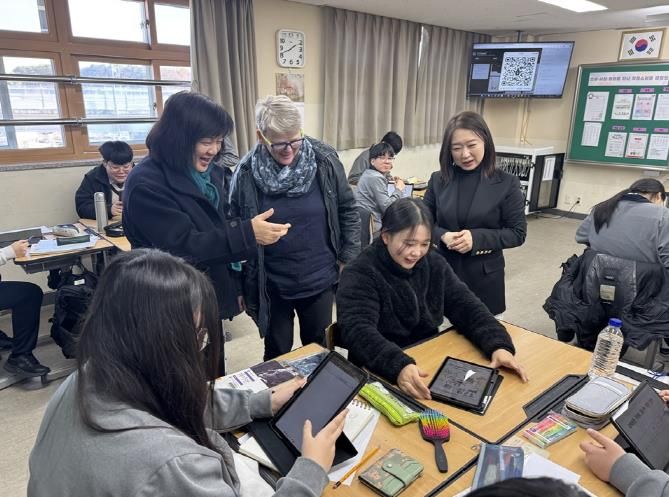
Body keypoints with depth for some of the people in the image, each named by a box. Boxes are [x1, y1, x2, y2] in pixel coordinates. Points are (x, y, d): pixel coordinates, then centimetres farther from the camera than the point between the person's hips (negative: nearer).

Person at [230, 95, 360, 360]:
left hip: (320, 281, 1)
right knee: (277, 355, 17)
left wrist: (348, 259, 0)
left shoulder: (324, 160, -10)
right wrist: (242, 286, 0)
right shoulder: (247, 173, -12)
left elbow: (348, 211, 1)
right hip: (272, 286, -1)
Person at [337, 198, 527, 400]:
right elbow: (358, 331, -28)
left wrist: (499, 345, -18)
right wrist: (398, 366, -44)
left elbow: (466, 307, -1)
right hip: (380, 374, -4)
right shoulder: (360, 275, -16)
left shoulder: (434, 264, 2)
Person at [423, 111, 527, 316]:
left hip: (485, 276, -1)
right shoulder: (438, 180, 0)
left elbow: (517, 233, -5)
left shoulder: (507, 183, -6)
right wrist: (443, 236, -15)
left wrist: (477, 238, -19)